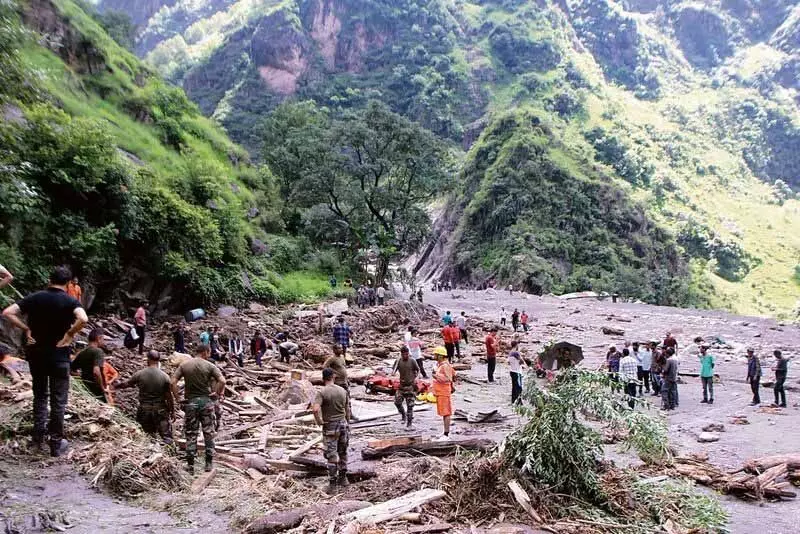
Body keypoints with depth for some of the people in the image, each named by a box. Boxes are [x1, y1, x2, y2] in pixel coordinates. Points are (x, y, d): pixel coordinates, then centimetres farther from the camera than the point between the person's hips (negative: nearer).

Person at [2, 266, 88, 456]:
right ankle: (56, 443, 11)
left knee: (40, 395, 21)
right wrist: (69, 334, -16)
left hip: (35, 353, 4)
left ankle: (38, 437, 24)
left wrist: (26, 329, -3)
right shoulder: (70, 301, -10)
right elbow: (83, 319, -30)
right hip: (58, 355, -4)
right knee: (58, 400, 6)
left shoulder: (35, 297, 1)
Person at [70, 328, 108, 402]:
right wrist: (103, 388, -19)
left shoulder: (82, 353, 9)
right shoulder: (98, 351, -15)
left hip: (85, 389, 8)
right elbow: (96, 371, -28)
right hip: (96, 391, -8)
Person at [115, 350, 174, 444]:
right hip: (160, 410, -2)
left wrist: (116, 387, 28)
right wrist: (172, 411, 6)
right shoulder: (165, 376, -9)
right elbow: (169, 397, -5)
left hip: (144, 409, 2)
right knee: (166, 437, 2)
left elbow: (126, 384, 8)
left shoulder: (139, 374, -7)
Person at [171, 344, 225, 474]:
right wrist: (218, 394, -2)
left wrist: (176, 397, 0)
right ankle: (209, 463, 14)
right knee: (209, 434, 11)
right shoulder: (210, 366, -6)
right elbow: (222, 381, -17)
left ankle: (190, 465, 11)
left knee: (190, 434, 9)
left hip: (190, 402, 2)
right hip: (206, 401, -1)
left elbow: (173, 382, -8)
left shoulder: (184, 365, 1)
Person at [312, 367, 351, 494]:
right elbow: (348, 410, 9)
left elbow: (315, 408, -29)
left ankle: (333, 484, 8)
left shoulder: (322, 392, -14)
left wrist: (319, 421, -14)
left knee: (331, 456, 3)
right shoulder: (343, 391, 2)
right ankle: (343, 478, 31)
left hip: (330, 427, -5)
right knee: (343, 453, 19)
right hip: (343, 424, 5)